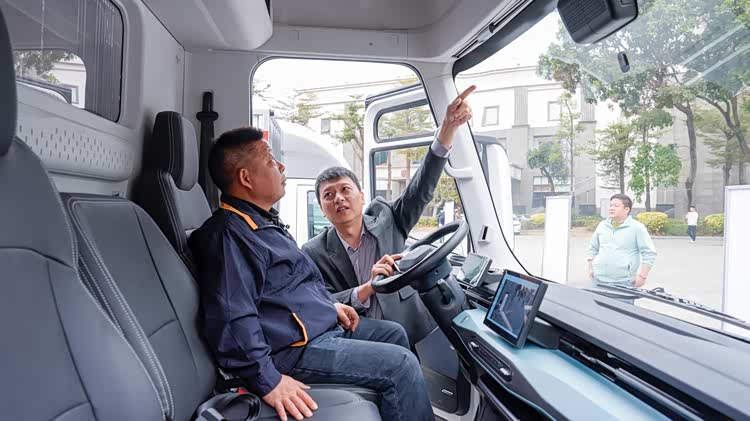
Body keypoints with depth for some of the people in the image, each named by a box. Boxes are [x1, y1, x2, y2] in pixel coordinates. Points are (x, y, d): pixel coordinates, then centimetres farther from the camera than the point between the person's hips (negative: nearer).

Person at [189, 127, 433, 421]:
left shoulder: (263, 221, 14)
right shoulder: (230, 234, -22)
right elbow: (232, 320, -29)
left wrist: (330, 304, 16)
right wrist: (269, 381, -28)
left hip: (325, 324, 11)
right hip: (297, 347, -11)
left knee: (394, 333, 17)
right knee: (401, 364, -14)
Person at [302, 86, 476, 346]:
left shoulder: (385, 218, 2)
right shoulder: (314, 253, -3)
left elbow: (422, 188, -8)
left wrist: (449, 126, -19)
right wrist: (368, 288, -26)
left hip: (412, 336, 2)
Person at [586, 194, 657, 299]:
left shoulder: (637, 227, -2)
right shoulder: (602, 225, 12)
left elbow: (649, 253, -4)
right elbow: (593, 249, 21)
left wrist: (642, 276, -10)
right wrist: (591, 268, 12)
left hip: (624, 282, -4)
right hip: (599, 280, 4)